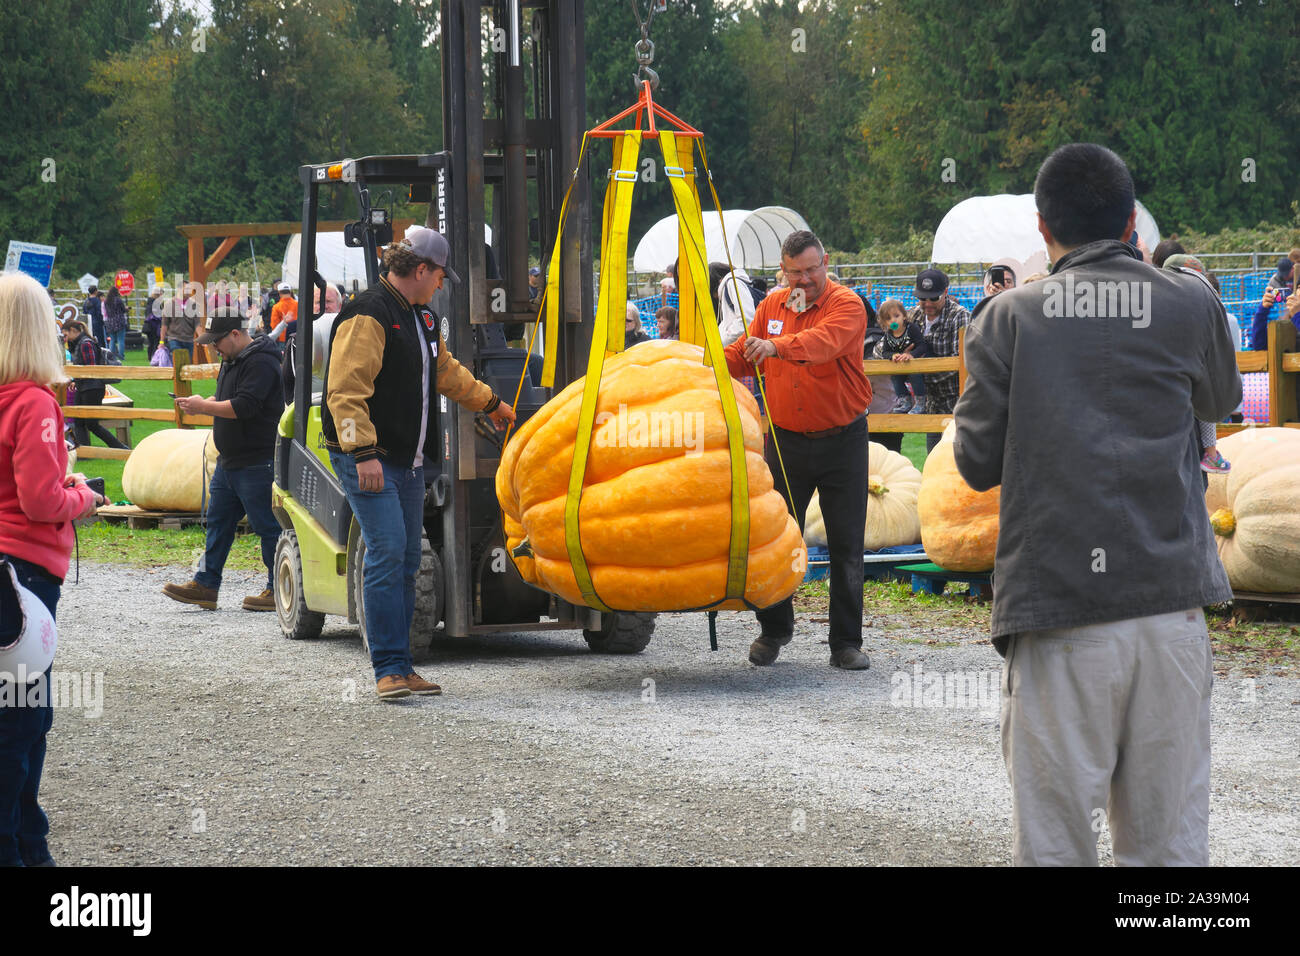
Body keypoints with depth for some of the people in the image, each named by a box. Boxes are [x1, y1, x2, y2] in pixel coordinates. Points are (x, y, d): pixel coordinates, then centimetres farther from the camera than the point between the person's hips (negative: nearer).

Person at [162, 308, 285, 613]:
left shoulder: (260, 363, -17)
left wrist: (203, 407, -18)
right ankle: (205, 585, 14)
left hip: (258, 463, -10)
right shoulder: (233, 359, 16)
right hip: (229, 462, 10)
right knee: (218, 521, 11)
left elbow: (244, 406, -25)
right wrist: (202, 404, 7)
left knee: (267, 526, -4)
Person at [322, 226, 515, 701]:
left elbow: (446, 372, 36)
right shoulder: (368, 316, -13)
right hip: (368, 459, -9)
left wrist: (490, 402, 47)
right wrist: (364, 452, -27)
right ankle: (389, 669, -14)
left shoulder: (420, 317, 18)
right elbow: (346, 390, -21)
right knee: (387, 551, -15)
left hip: (408, 460, 9)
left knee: (406, 559, 7)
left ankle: (402, 669, 11)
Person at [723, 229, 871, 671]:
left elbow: (824, 341, -31)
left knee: (846, 545, 0)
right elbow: (744, 355, 15)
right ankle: (773, 628, 22)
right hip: (786, 441, 4)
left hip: (841, 440, -3)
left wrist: (777, 346, -48)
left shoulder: (846, 305, -10)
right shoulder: (772, 306, 8)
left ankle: (846, 642, 8)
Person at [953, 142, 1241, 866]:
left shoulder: (1009, 318, 1)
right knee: (1169, 840, 4)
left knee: (1055, 839, 2)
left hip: (1057, 611, -1)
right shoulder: (1189, 303, 4)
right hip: (1169, 602, 1)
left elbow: (978, 465, 5)